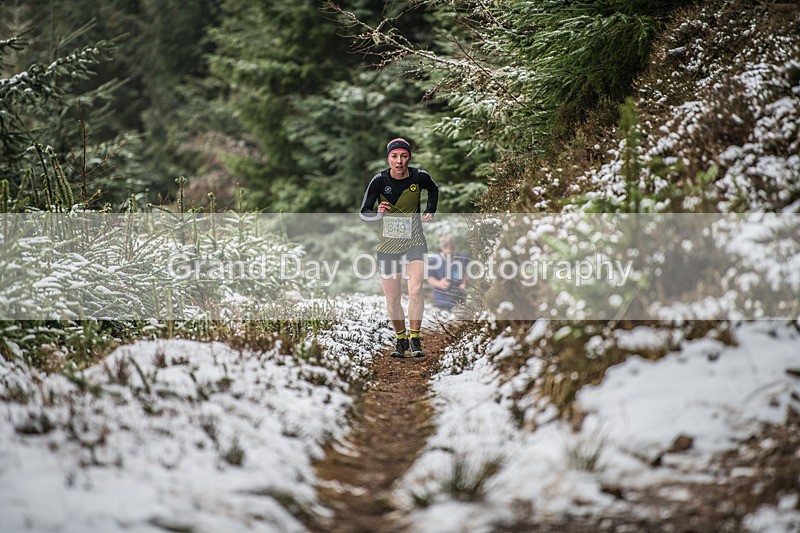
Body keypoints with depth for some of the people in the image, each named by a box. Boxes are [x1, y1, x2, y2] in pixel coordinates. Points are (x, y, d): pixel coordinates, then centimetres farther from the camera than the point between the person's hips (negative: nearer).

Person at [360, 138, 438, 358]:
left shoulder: (420, 177, -7)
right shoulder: (379, 180, -11)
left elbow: (434, 189, 18)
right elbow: (364, 213, -8)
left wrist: (430, 211, 6)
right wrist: (378, 213, -28)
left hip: (414, 242, -1)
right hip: (387, 245, 1)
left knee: (415, 290, -20)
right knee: (392, 299, 4)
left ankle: (415, 339, -9)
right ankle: (401, 340, 24)